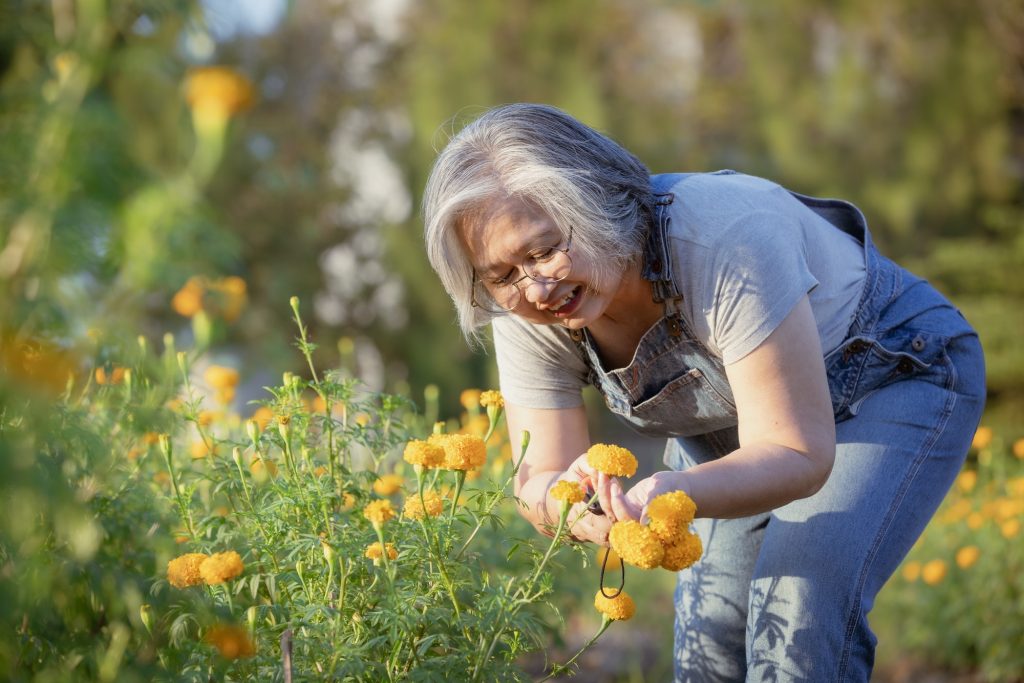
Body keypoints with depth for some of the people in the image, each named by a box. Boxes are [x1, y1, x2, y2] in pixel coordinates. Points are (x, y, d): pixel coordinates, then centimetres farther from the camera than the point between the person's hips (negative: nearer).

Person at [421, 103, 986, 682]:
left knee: (802, 607, -23)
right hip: (730, 423, 6)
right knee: (709, 622, -3)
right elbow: (541, 477, -17)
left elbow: (798, 456, -36)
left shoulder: (725, 238, -39)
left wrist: (667, 492, -54)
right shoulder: (527, 318, -21)